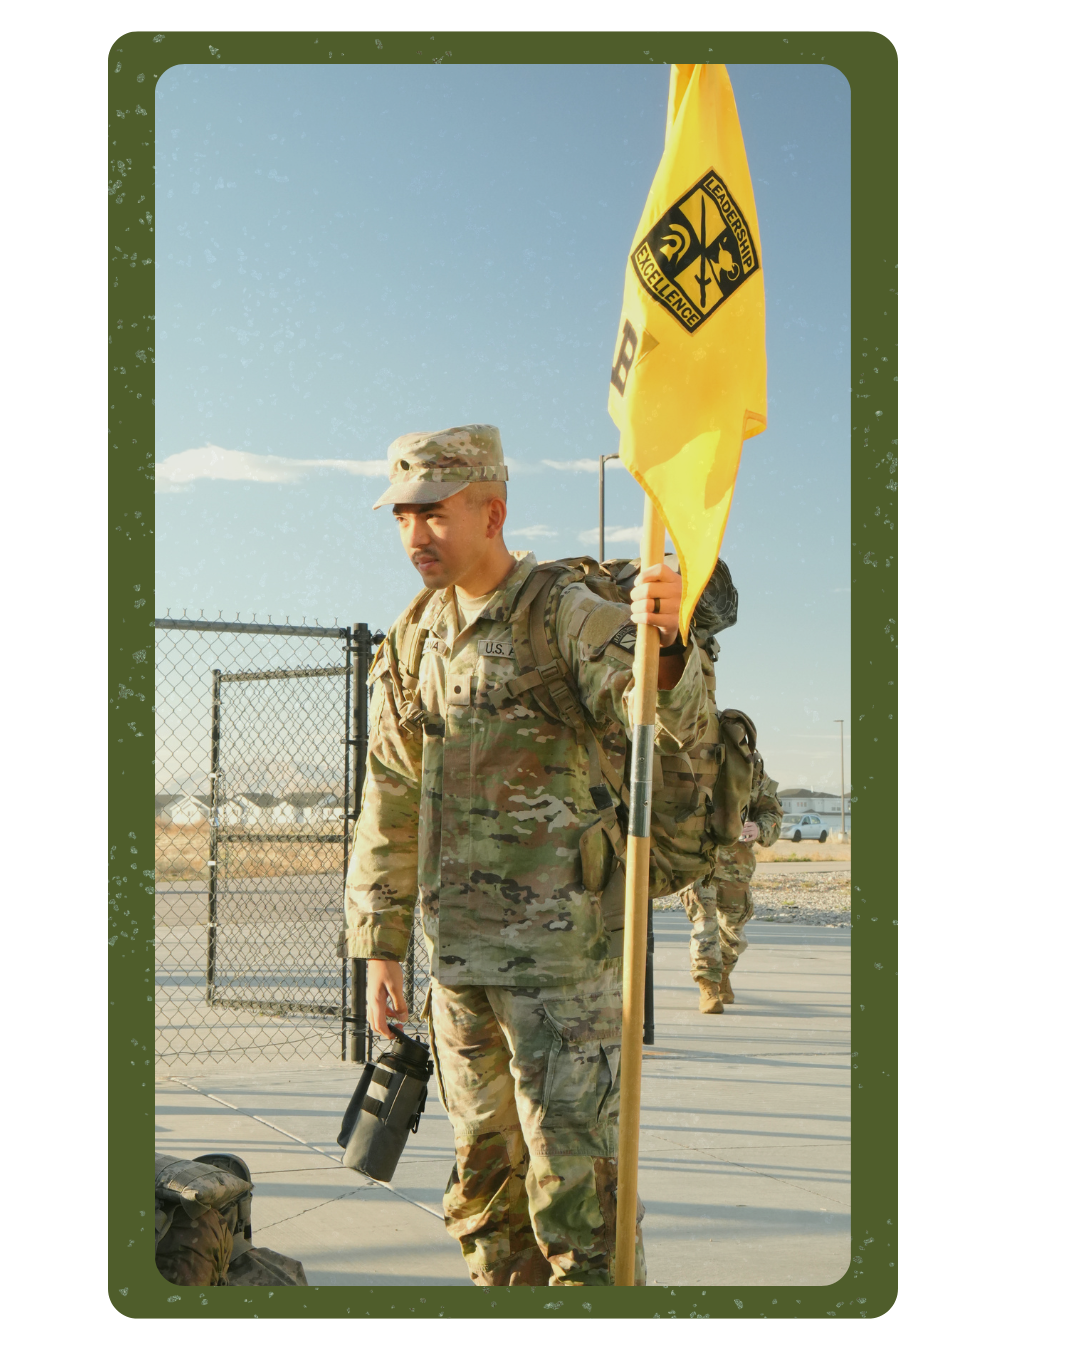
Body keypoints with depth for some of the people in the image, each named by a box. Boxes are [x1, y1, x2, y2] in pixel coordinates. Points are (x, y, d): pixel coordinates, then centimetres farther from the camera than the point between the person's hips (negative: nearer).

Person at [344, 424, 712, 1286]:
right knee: (486, 1168, 14)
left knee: (575, 1167, -5)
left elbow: (677, 725, -25)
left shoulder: (574, 617, -9)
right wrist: (380, 948, 10)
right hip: (457, 950, 6)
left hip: (563, 945, -6)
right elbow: (388, 809, 14)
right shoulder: (410, 646, 10)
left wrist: (666, 640, -46)